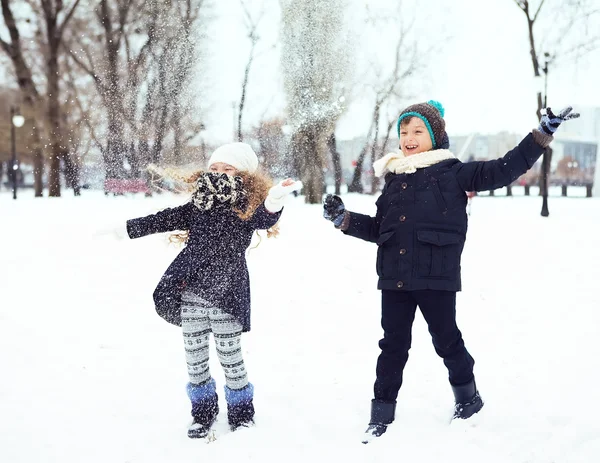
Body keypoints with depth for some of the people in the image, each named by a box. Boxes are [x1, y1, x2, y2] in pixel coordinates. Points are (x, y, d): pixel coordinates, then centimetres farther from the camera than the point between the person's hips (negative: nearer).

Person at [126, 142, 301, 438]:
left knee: (230, 357, 4)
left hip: (226, 297, -4)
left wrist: (274, 202, -50)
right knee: (194, 357, 12)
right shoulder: (199, 205, 8)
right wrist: (125, 229, 14)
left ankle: (241, 414, 24)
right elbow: (165, 219, 14)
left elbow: (265, 218, -27)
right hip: (190, 294, 5)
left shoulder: (248, 208, -6)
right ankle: (203, 412, 30)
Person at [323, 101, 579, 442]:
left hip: (436, 276, -4)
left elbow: (503, 170, -7)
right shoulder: (394, 178, 12)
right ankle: (382, 412, 17)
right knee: (394, 344, 9)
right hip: (394, 276, 4)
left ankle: (467, 396, 33)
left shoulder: (451, 172, -3)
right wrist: (344, 219, 10)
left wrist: (544, 133, -10)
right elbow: (379, 229, 20)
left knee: (446, 338, 9)